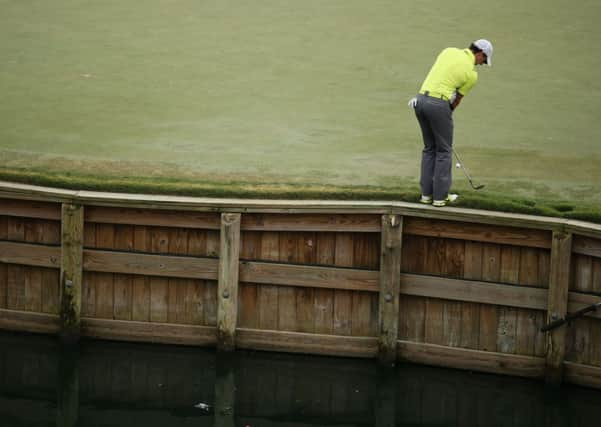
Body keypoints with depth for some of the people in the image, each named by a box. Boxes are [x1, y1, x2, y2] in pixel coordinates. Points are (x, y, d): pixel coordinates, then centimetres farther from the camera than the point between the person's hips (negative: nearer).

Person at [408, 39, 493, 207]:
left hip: (421, 98, 6)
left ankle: (427, 193, 17)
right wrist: (447, 114, 21)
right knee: (444, 151, 7)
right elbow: (457, 99, 6)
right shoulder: (472, 74, -2)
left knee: (429, 148, 18)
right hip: (439, 104, -6)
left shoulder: (450, 51, 13)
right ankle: (440, 196, 9)